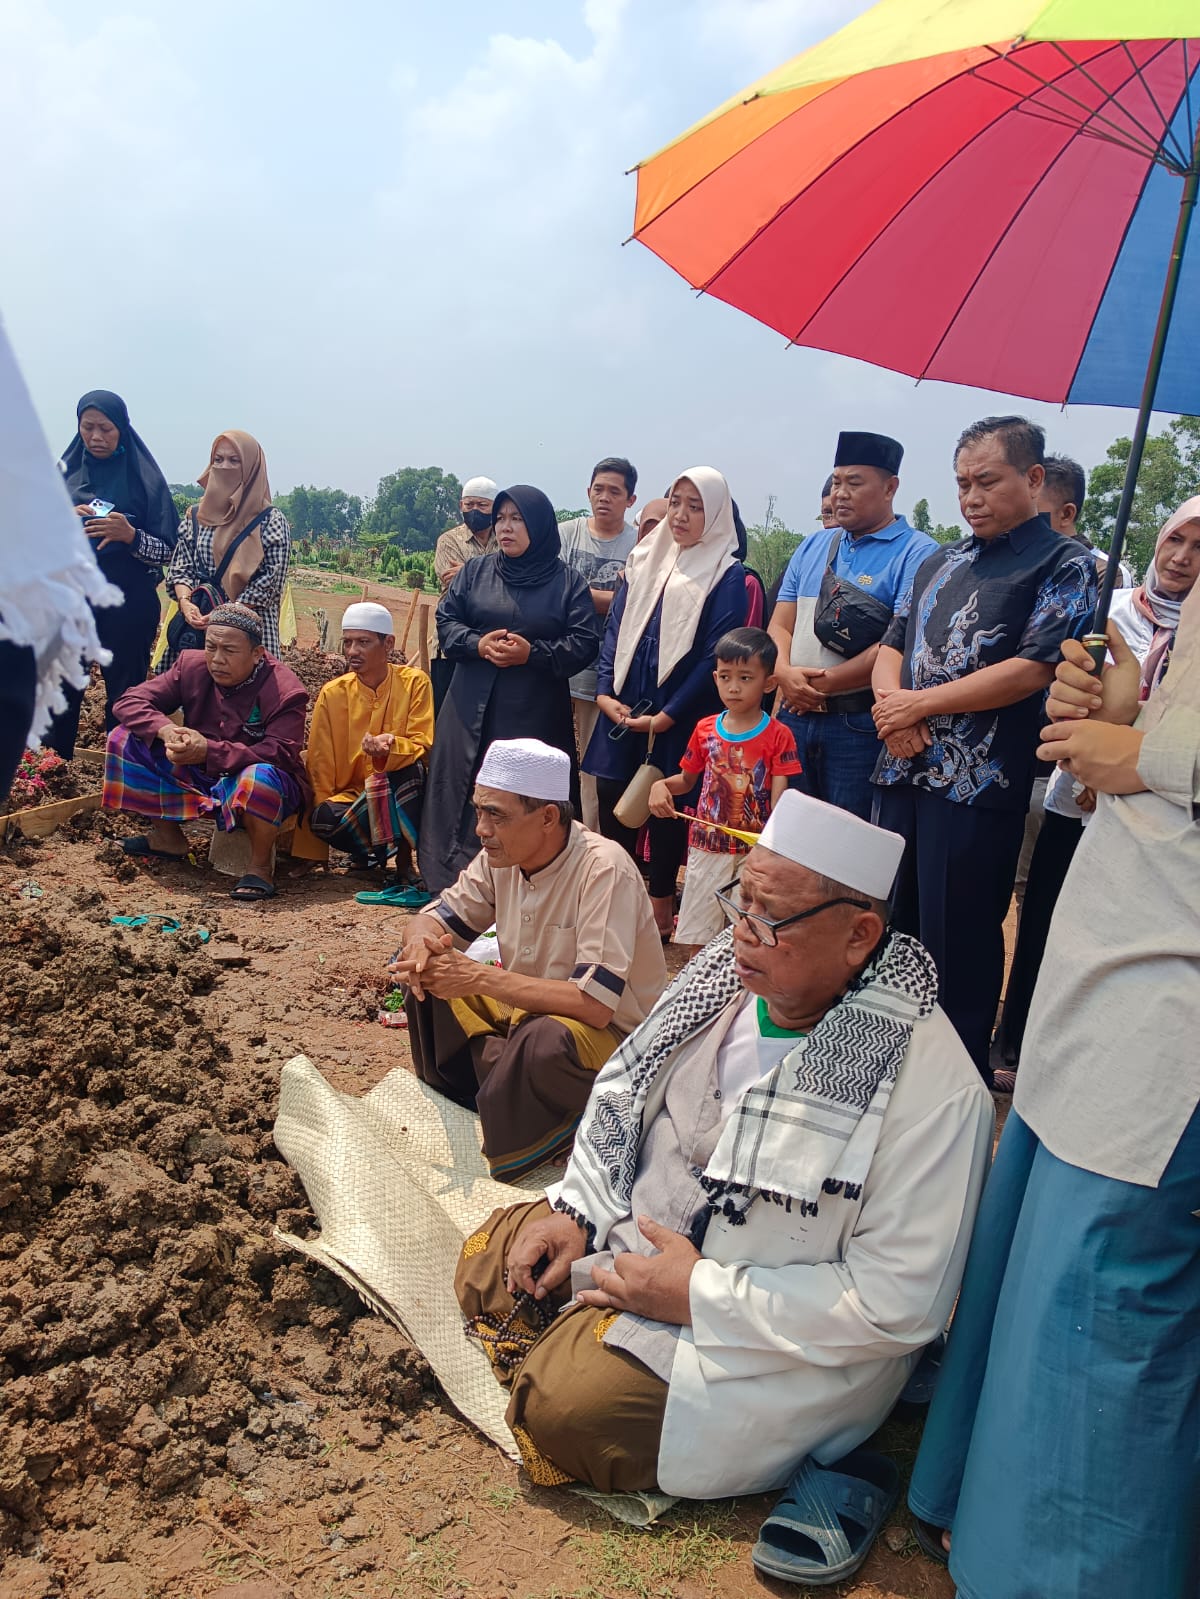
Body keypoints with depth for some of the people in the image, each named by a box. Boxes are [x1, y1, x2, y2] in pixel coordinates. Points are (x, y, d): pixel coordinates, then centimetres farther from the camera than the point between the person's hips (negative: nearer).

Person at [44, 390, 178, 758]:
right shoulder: (66, 472, 10)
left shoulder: (144, 477, 1)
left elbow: (166, 552, -2)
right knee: (60, 688, -2)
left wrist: (130, 534, -21)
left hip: (129, 604, -2)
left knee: (124, 694, -2)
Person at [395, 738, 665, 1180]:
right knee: (423, 975, -6)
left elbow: (594, 1005, -32)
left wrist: (478, 978, -32)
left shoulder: (603, 870, -27)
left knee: (546, 1039, -39)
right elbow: (433, 919, 3)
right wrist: (421, 946, -24)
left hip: (612, 1032, -7)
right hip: (525, 1010, 8)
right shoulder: (502, 856, -6)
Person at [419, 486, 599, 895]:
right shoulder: (475, 572, 12)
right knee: (466, 795, 3)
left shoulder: (568, 583, 3)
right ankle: (455, 884, 13)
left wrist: (533, 653, -17)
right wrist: (477, 643, -11)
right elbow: (446, 621, 8)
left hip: (537, 716, -2)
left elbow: (585, 644, -4)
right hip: (474, 711, 3)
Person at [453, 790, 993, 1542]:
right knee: (491, 1260, 4)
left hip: (772, 1333, -7)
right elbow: (624, 1092, 8)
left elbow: (900, 1302, -26)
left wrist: (702, 1294, -25)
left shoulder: (931, 1084, -28)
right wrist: (576, 1206, -4)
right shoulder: (728, 976, -8)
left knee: (563, 1408, -19)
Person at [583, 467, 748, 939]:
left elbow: (716, 656, -11)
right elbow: (614, 630, 10)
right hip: (623, 710, 5)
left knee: (666, 810, 4)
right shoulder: (645, 562, 12)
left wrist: (669, 715, -15)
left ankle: (659, 906, 20)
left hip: (678, 719, -4)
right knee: (611, 799, 5)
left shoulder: (727, 576, -4)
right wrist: (605, 691, -3)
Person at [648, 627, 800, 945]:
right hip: (707, 848, 3)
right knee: (698, 938, 13)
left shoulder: (778, 736, -7)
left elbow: (780, 800, -12)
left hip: (754, 851, -3)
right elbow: (687, 779, 16)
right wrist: (662, 785, -6)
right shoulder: (705, 730, 4)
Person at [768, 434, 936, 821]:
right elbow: (780, 625, 12)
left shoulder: (917, 553, -5)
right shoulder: (812, 548, 15)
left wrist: (824, 683, -13)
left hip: (861, 725, -6)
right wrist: (785, 673, -9)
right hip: (795, 716, 6)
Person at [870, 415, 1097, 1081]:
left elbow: (1031, 669, -13)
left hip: (980, 784, -6)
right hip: (903, 771, 7)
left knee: (957, 945, 1)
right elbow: (892, 645, 16)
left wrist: (920, 703, -11)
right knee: (891, 926, 14)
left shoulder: (1064, 565, -2)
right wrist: (890, 700, -6)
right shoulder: (940, 563, 18)